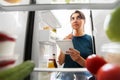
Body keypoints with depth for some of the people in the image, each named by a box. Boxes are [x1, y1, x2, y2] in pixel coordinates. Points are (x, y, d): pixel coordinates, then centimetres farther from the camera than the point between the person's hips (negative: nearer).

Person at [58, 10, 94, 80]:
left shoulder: (91, 39, -9)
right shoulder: (67, 39, -2)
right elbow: (60, 62, -2)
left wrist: (78, 59, -28)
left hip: (85, 74, -1)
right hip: (67, 74, 2)